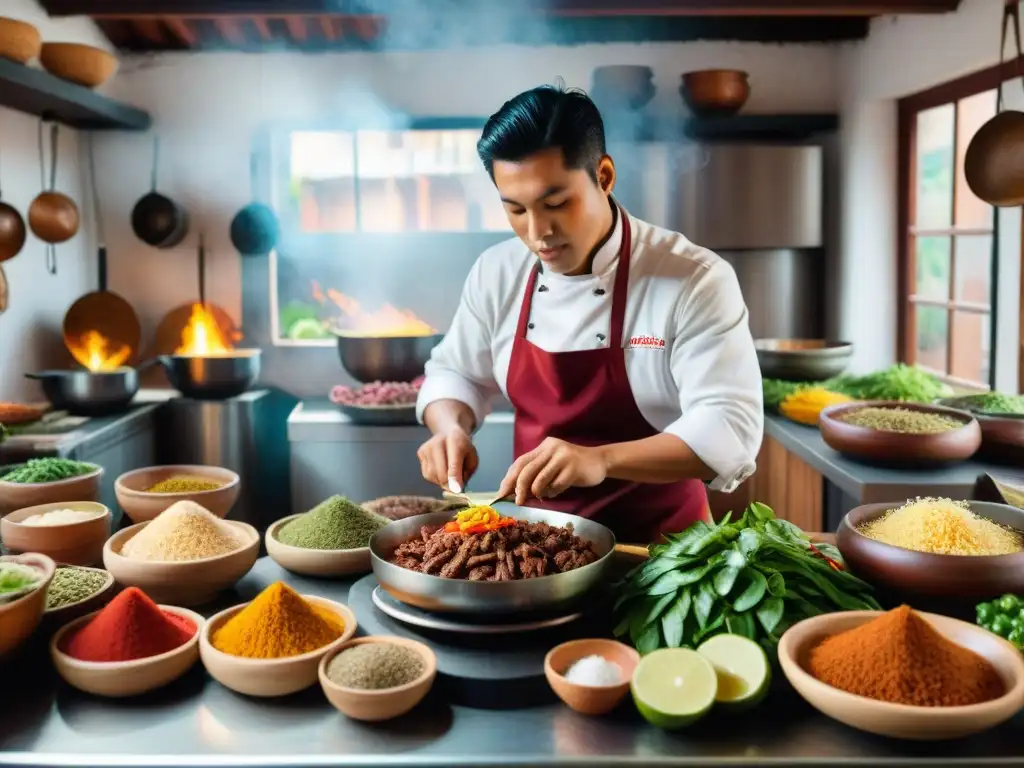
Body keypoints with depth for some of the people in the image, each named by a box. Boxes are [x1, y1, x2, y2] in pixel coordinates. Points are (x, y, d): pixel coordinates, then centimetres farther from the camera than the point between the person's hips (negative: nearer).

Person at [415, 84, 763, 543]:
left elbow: (731, 428, -21)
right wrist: (451, 430, -9)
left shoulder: (695, 281, -14)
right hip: (535, 537, 2)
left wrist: (602, 460, -35)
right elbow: (456, 373, 13)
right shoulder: (496, 273, 0)